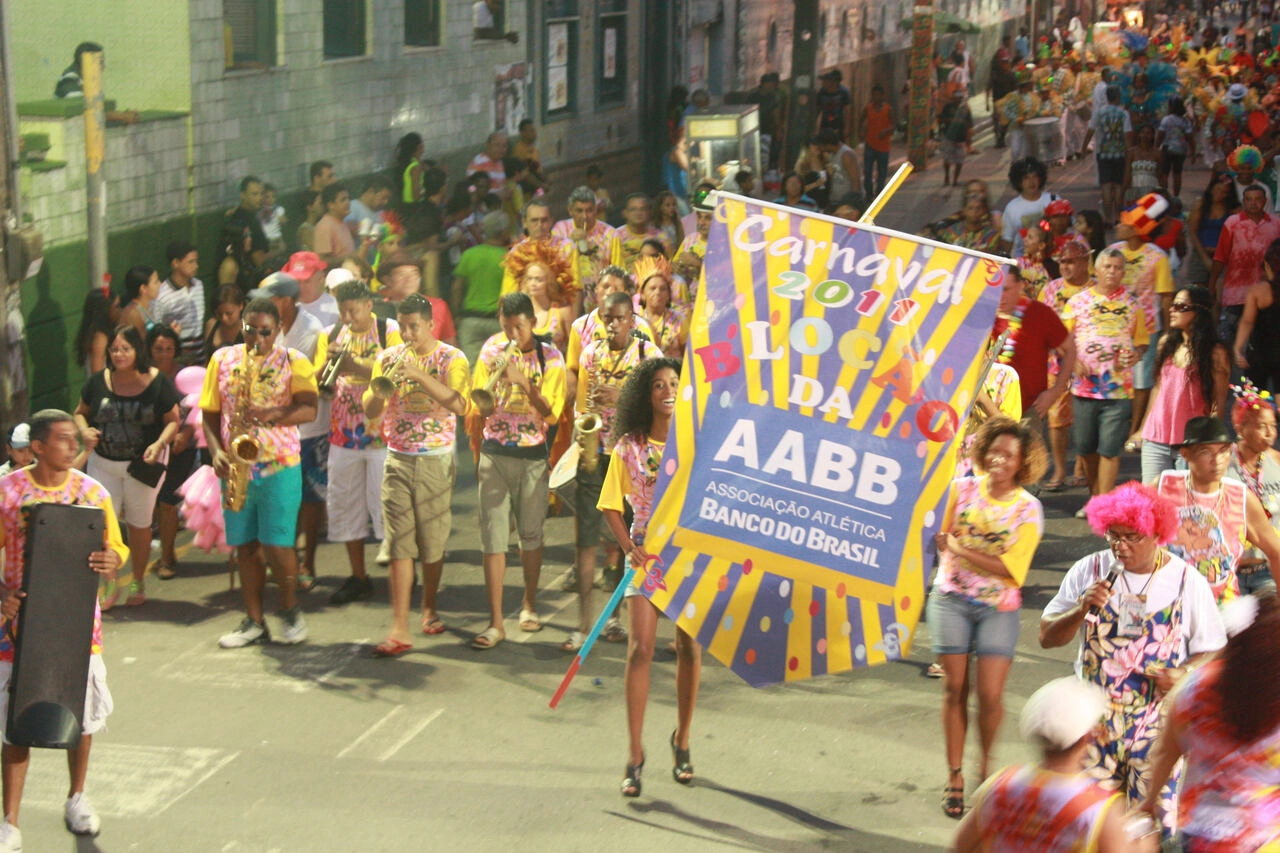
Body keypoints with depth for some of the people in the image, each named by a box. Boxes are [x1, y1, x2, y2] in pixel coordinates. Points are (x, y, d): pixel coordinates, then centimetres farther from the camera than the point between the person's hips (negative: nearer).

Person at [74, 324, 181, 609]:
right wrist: (84, 430, -13)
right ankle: (108, 585, 12)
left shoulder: (158, 383, -10)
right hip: (103, 462, 2)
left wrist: (160, 443, -24)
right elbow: (80, 412, 9)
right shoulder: (98, 382, -5)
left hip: (142, 464, -1)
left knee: (139, 525, 12)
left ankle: (138, 582, 31)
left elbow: (173, 420, -6)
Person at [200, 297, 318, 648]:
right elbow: (210, 414, 9)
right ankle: (254, 622, 17)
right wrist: (216, 451, -7)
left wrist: (272, 415, -28)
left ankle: (290, 609, 16)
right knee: (246, 546, 8)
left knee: (276, 544, -7)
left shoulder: (293, 362, 1)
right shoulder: (222, 359, 9)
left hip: (279, 467, -3)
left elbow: (309, 409, -12)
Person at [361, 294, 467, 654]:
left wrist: (419, 375, -27)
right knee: (399, 544, -5)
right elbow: (371, 412, 5)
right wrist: (380, 387, -16)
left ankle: (429, 608, 31)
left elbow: (458, 404, -19)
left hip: (436, 461, -2)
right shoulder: (389, 358, 7)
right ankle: (399, 629, -8)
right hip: (398, 459, 2)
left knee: (433, 541, 7)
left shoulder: (451, 358, -2)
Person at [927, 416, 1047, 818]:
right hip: (951, 599, 2)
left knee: (990, 694, -8)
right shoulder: (963, 489, 1)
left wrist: (960, 549, -15)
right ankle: (955, 774, 15)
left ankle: (986, 763, 20)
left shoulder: (1029, 509, -6)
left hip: (998, 607, -1)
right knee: (955, 688, 2)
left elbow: (1012, 569, -15)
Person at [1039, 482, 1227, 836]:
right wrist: (1081, 611, -18)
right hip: (1094, 716, 2)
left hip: (1157, 720, -1)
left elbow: (1211, 650, 2)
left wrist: (1186, 676, -18)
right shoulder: (1089, 571, -1)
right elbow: (1047, 638, 0)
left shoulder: (1186, 581, -4)